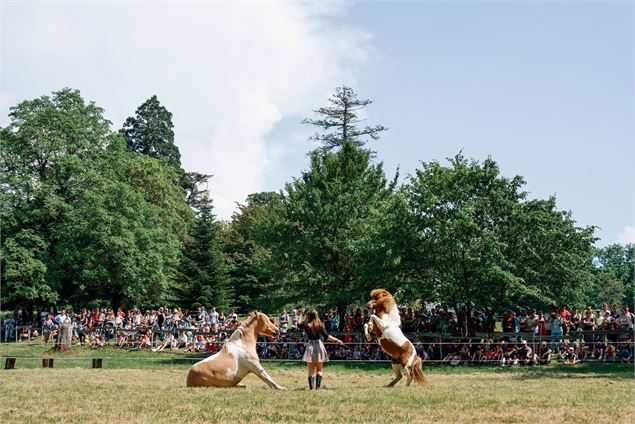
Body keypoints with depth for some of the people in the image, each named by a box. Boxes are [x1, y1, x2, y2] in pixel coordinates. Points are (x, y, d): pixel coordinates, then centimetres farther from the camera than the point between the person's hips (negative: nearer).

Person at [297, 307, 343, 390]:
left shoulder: (306, 325, -3)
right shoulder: (320, 325, -7)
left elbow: (298, 324, 18)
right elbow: (326, 336, -13)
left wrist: (301, 314, 25)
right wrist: (337, 340, -9)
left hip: (310, 346, 1)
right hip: (319, 346, -1)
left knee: (311, 370, 6)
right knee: (319, 370, 9)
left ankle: (311, 388, -1)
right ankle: (317, 387, -3)